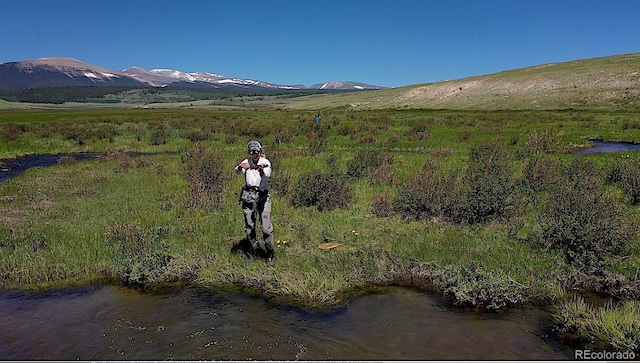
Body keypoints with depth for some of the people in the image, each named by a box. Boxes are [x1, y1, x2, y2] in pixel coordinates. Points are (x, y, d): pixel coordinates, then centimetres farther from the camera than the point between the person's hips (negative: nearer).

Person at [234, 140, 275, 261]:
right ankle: (254, 248, 28)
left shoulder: (265, 162, -2)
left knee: (266, 226, -7)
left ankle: (270, 252, 7)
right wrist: (241, 167, -39)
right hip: (248, 195, 3)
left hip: (263, 196, -2)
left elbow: (268, 174, -23)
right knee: (249, 225, 9)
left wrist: (261, 170, -46)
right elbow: (237, 171, -15)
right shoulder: (246, 162, 5)